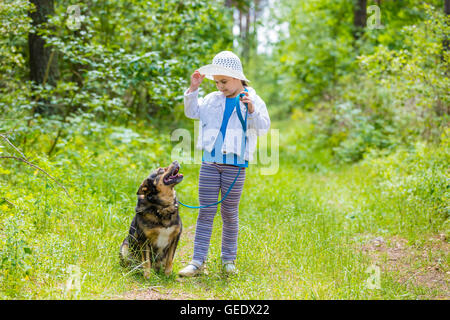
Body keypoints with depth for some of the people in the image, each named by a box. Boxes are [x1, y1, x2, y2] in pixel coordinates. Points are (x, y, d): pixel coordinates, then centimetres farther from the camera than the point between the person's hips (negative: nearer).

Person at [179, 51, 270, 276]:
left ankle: (228, 259, 19)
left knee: (230, 213, 7)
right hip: (210, 162, 3)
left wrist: (252, 111, -25)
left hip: (235, 164, -2)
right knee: (206, 212, 1)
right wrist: (193, 89, 3)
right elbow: (192, 112, 15)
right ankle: (198, 261, 3)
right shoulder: (213, 100, 12)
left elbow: (263, 127, -8)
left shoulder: (253, 100, 1)